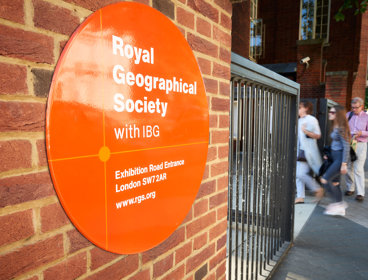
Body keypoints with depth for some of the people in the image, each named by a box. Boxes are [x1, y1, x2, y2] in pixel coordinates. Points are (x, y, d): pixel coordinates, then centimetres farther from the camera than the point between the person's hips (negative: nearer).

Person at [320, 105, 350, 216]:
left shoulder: (341, 128, -16)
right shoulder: (335, 127, 11)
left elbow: (346, 146, -19)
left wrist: (344, 164, -20)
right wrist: (328, 154, 18)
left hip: (340, 158, -10)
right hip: (334, 157, 10)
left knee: (325, 180, -11)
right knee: (334, 183, 13)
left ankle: (338, 203, 2)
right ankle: (340, 208, 24)